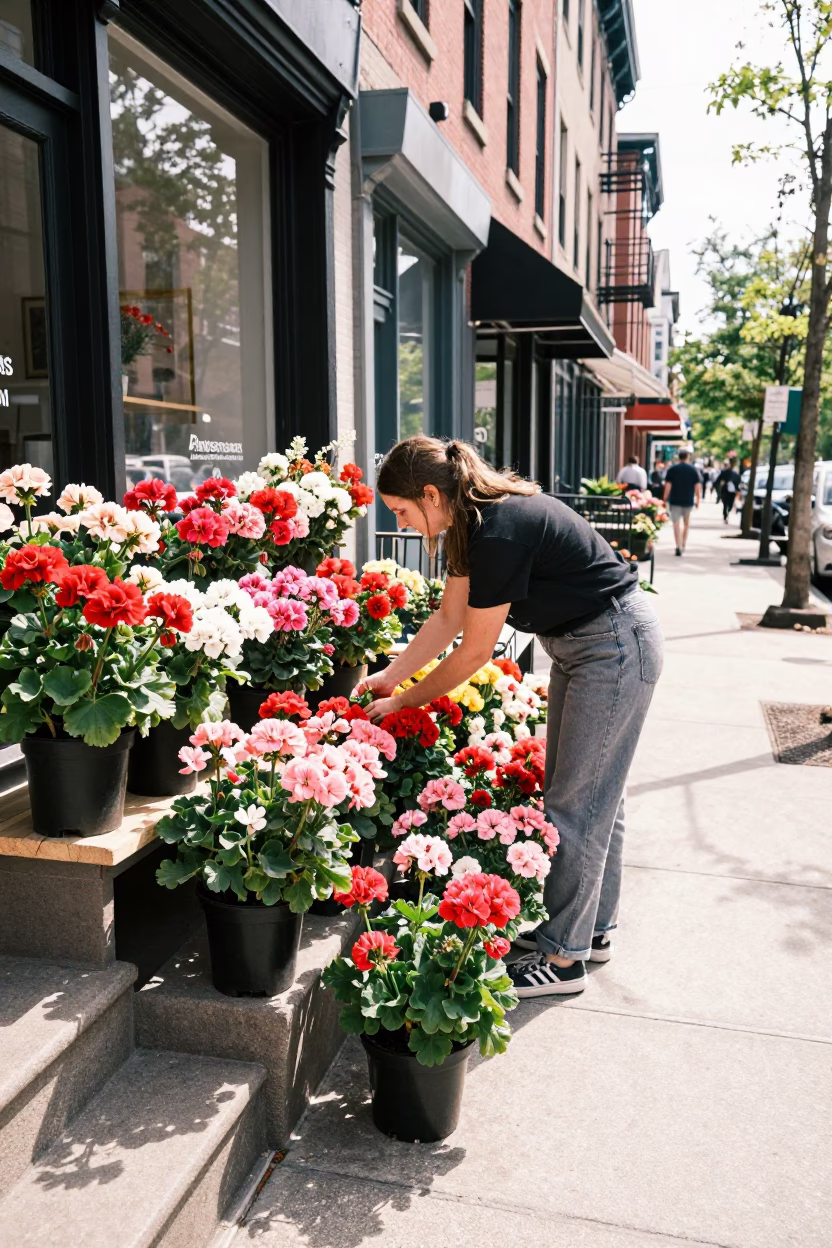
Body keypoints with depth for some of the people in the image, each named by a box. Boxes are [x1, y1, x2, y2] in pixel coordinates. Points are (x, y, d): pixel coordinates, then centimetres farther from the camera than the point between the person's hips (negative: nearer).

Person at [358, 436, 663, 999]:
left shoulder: (499, 533, -28)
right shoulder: (471, 522, 1)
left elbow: (475, 651, -21)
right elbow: (449, 619, 8)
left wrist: (404, 701, -10)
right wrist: (390, 676, 6)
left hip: (617, 646, -10)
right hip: (580, 645, 10)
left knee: (578, 802, -3)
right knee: (594, 792, 17)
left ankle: (563, 957, 10)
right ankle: (594, 929, 32)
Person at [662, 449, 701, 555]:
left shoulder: (672, 469, -1)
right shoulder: (693, 469, 1)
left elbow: (667, 485, -5)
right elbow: (697, 486, 0)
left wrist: (665, 498, 2)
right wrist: (698, 500, 7)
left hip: (675, 500, -2)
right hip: (688, 501, 2)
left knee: (676, 523, -4)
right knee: (686, 522, 20)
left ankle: (678, 546, -13)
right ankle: (683, 543, 27)